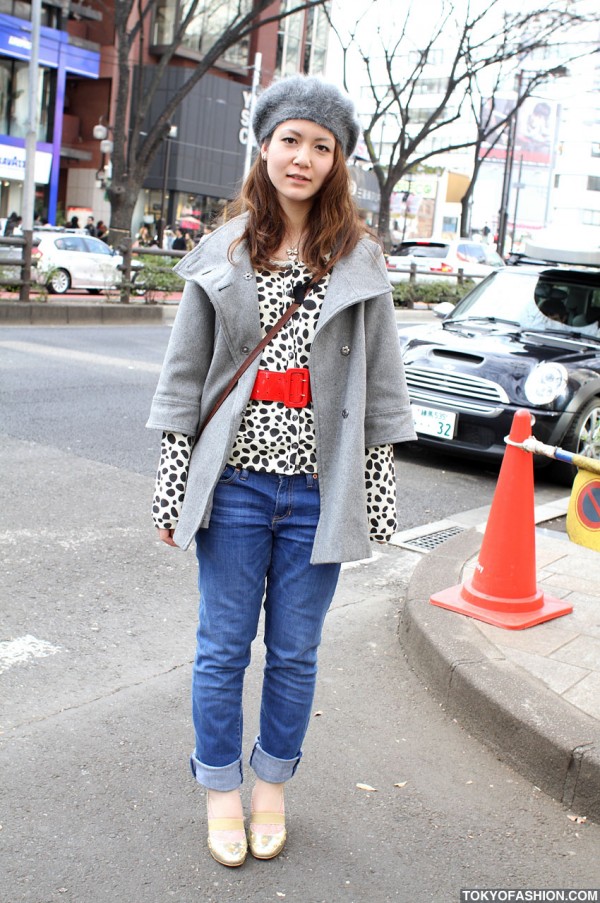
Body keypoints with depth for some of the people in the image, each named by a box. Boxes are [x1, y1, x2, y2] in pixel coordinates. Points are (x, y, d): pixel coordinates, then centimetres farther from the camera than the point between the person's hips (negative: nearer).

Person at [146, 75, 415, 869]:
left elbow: (378, 381, 4)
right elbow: (185, 375, 4)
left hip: (317, 489, 0)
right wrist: (171, 487, 1)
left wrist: (378, 491, 1)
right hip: (234, 481, 0)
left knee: (295, 652, 11)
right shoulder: (222, 254, 4)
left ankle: (272, 786, 32)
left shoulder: (360, 260, 3)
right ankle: (221, 792, 28)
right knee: (223, 647, 8)